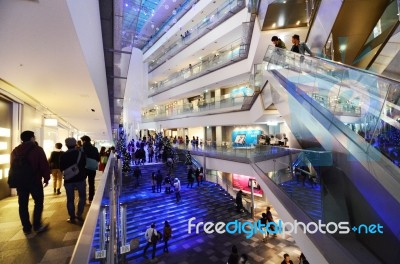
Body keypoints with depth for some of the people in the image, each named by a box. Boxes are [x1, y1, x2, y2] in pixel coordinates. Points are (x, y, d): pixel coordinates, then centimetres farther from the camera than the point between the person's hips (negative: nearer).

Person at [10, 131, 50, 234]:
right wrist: (46, 178, -1)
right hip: (34, 181, -5)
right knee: (38, 202, 7)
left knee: (23, 204, 10)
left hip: (20, 181, 6)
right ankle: (37, 226, 9)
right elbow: (44, 165, -12)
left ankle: (26, 228, 18)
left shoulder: (15, 151, 10)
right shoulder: (37, 149, -9)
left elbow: (12, 166, 15)